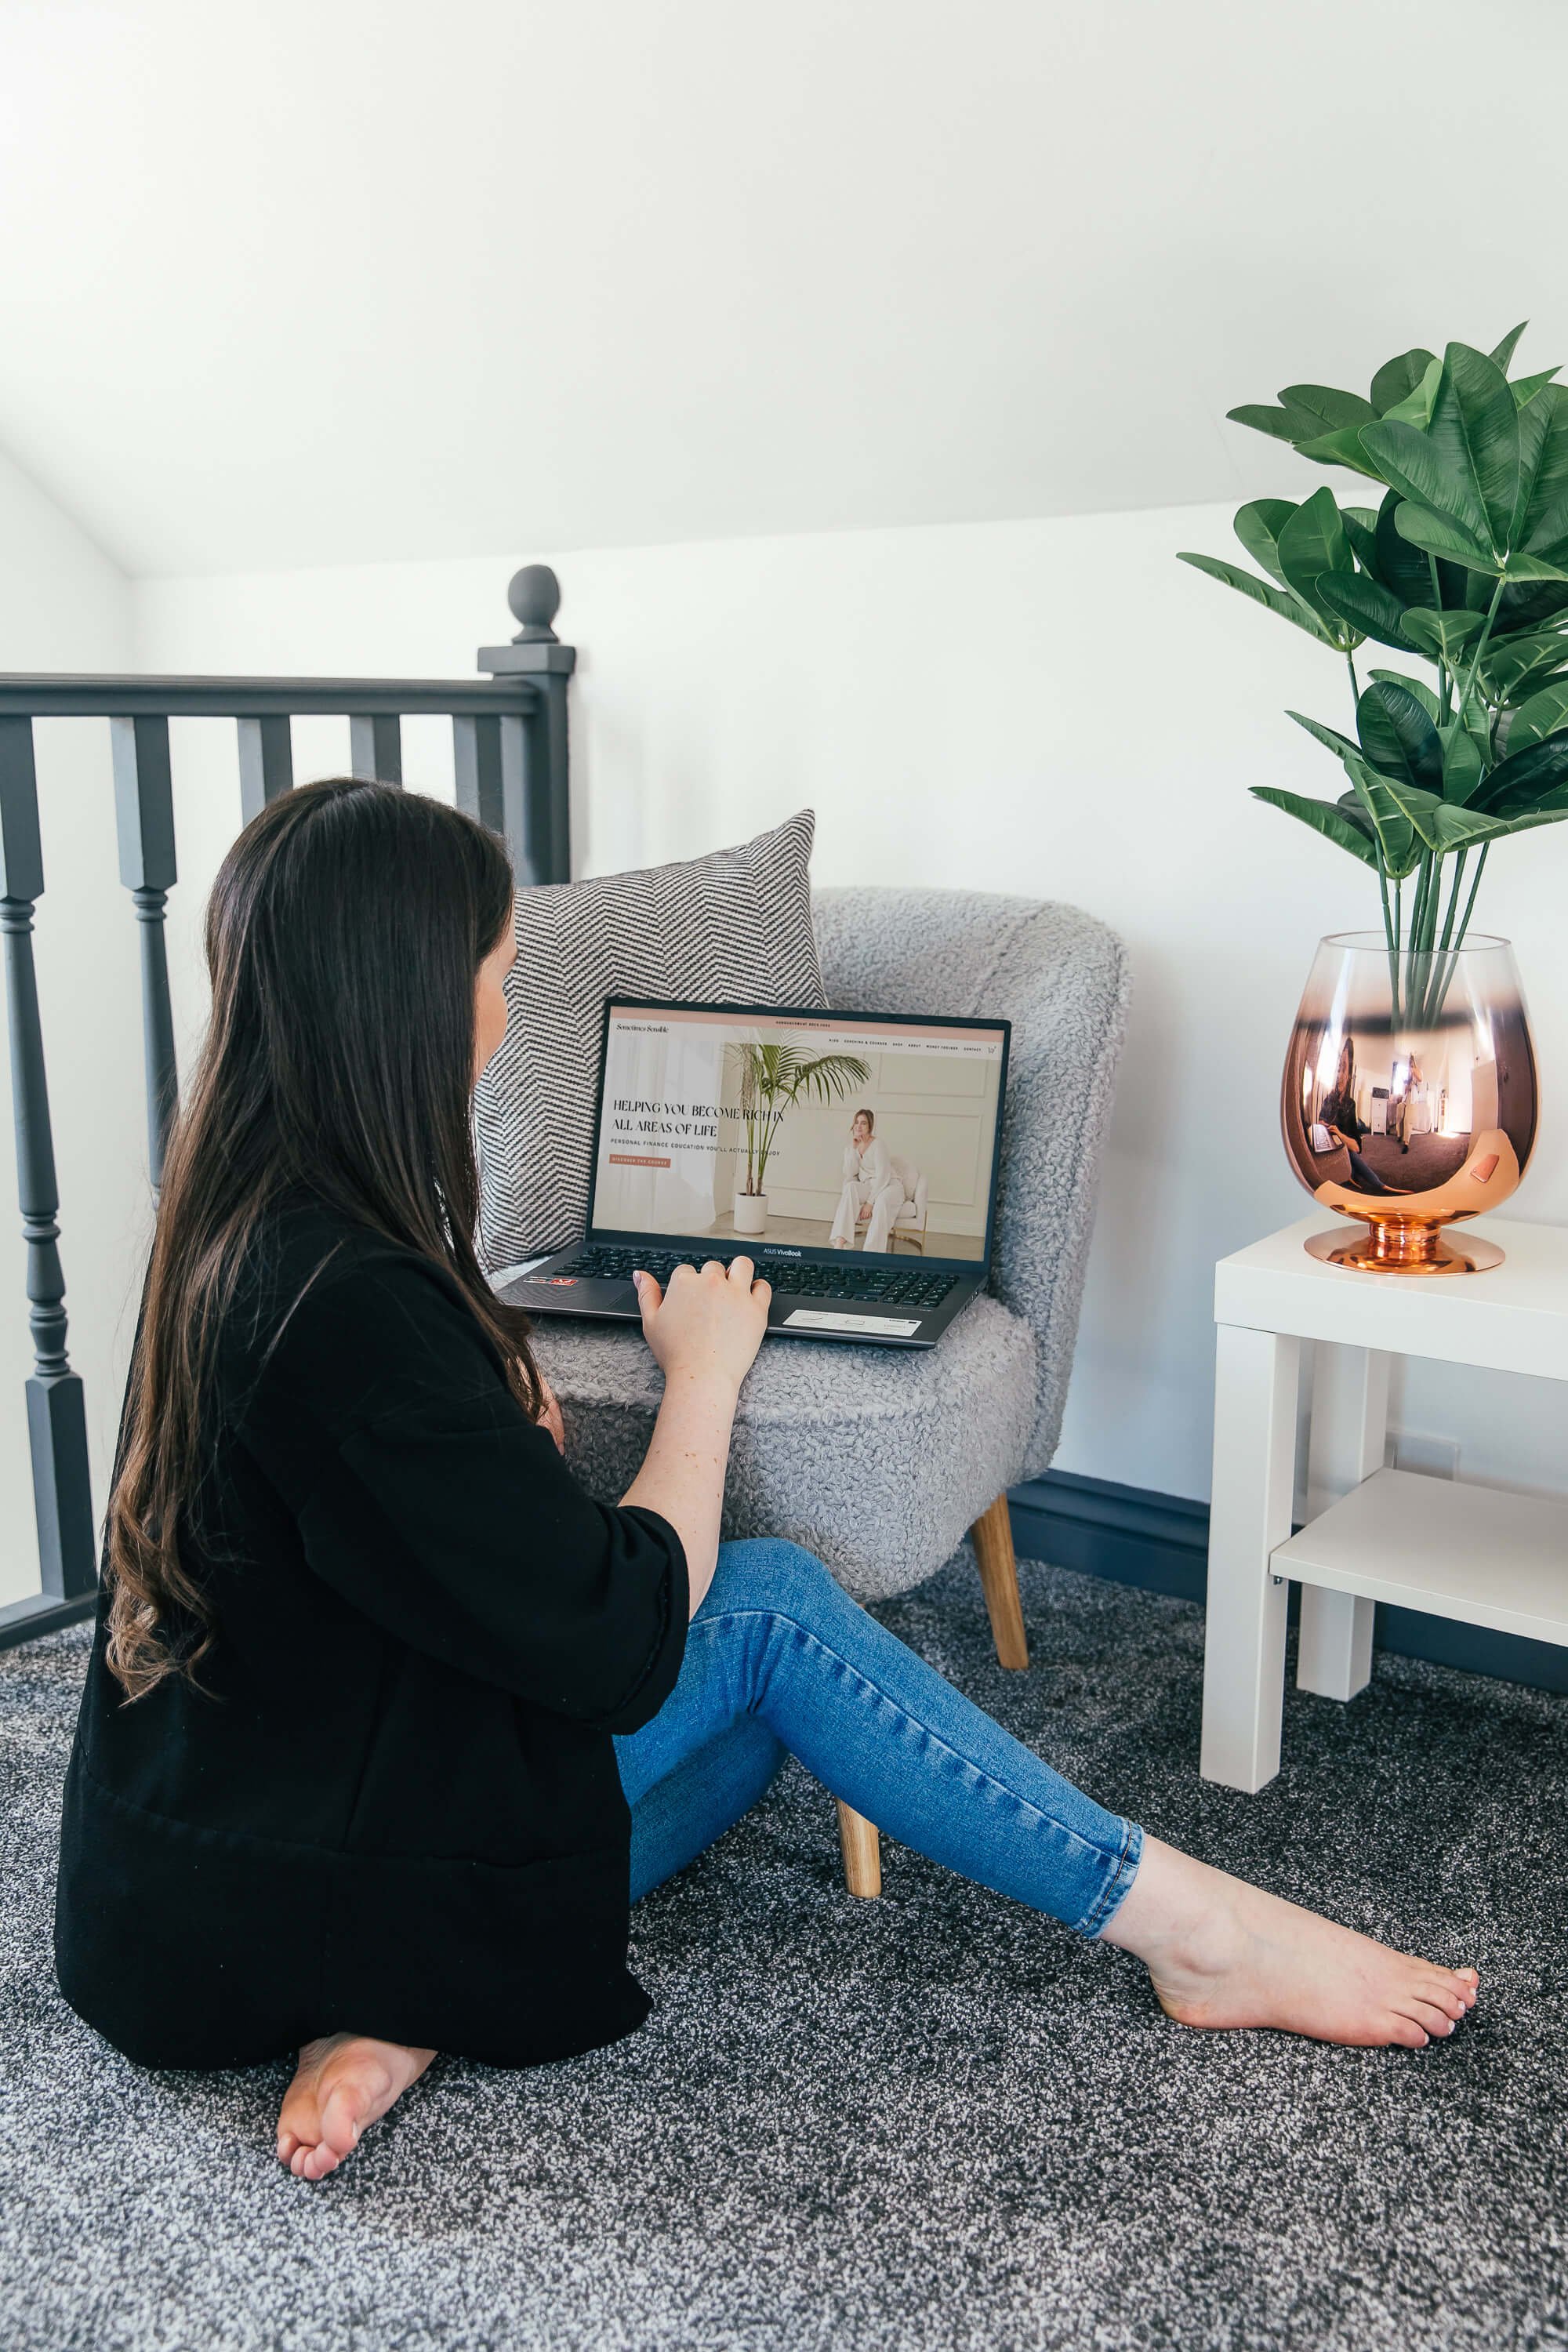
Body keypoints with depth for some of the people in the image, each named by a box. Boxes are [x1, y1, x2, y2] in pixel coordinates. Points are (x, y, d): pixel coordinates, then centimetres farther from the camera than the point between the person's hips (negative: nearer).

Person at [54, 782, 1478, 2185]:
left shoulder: (239, 1228, 2)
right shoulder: (351, 1304, -29)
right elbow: (623, 1637, -21)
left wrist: (506, 1394, -2)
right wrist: (704, 1370, -8)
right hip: (268, 1913, -9)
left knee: (763, 1659, 5)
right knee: (769, 1608, -8)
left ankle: (412, 2006, -4)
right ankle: (1195, 1928, 1)